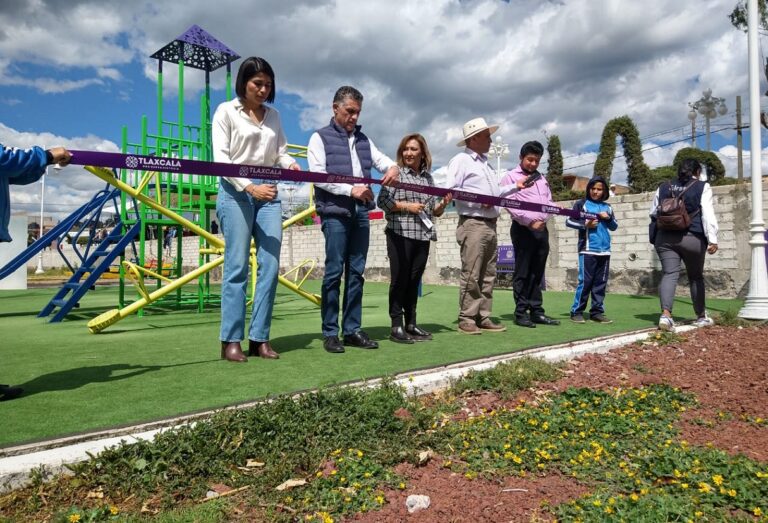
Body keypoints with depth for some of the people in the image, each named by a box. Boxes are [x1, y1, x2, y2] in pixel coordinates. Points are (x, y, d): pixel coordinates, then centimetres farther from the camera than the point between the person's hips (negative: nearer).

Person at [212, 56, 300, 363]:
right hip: (236, 192, -5)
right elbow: (221, 159, -7)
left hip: (268, 193, 5)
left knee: (270, 265, -2)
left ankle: (259, 339, 5)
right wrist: (250, 187, -19)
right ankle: (231, 341, -1)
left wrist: (290, 163, -8)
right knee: (237, 266, -8)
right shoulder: (226, 111, 2)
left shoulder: (273, 115, 16)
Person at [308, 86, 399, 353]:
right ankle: (330, 333, 2)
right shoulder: (320, 138, 4)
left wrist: (392, 166, -9)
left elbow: (381, 159, 16)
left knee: (356, 272, 6)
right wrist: (351, 189, -16)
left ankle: (352, 330, 12)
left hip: (361, 212, 5)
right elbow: (318, 175, -7)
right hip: (335, 212, -5)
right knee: (334, 272, -5)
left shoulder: (363, 139, 20)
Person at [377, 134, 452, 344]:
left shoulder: (428, 178, 15)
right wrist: (406, 206, -15)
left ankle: (411, 324, 19)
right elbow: (381, 200, -8)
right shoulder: (396, 173, -1)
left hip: (423, 236, 5)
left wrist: (443, 204, -4)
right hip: (400, 235, -5)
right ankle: (396, 326, 4)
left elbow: (435, 211, 16)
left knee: (414, 280, 10)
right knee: (399, 280, -2)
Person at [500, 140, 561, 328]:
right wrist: (530, 221, -17)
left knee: (537, 273, 8)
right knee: (522, 272, -4)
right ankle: (521, 312, 1)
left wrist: (544, 218, -3)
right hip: (523, 229, -6)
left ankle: (536, 311, 13)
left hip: (542, 229, 6)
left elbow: (549, 202, 18)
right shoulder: (511, 176, 1)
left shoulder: (542, 178, 20)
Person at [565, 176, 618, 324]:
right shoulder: (581, 204, 3)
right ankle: (576, 311, 2)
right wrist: (585, 224, -14)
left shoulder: (607, 207, 16)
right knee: (585, 281, -6)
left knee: (601, 283, 6)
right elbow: (569, 221, -1)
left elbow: (614, 226, 18)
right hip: (587, 250, -5)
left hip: (605, 251, 5)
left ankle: (597, 312, 13)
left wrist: (608, 218, -1)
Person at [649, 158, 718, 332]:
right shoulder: (702, 187, 1)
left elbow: (653, 213, 18)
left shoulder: (663, 187, 13)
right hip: (692, 238, -2)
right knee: (696, 276, 13)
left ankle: (665, 314, -24)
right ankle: (701, 316, 26)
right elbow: (708, 215, -8)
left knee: (669, 274, -4)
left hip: (665, 237, 2)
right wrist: (712, 240, -11)